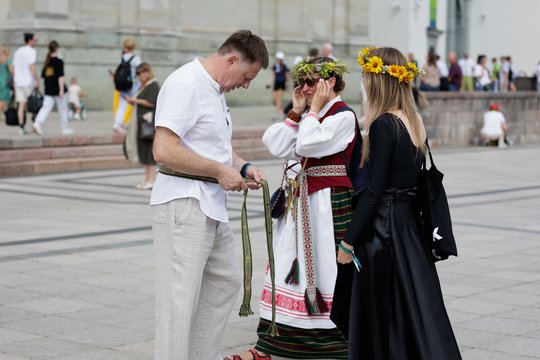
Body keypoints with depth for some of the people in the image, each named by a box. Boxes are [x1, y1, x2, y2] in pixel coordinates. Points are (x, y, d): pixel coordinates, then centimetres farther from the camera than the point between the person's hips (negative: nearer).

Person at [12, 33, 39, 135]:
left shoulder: (17, 52, 14)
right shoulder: (31, 51, -10)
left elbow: (14, 68, 15)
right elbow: (32, 67, -19)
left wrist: (15, 83, 20)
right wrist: (37, 80, -15)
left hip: (18, 82, 6)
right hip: (29, 82, -6)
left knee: (21, 105, 4)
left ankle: (21, 127, -2)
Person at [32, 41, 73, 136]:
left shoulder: (46, 62, 10)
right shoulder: (59, 62, -11)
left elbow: (43, 76, 16)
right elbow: (60, 77, -16)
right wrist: (61, 90, -16)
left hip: (48, 90, 6)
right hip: (57, 89, -6)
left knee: (46, 107, 1)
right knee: (63, 110, 7)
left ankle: (37, 123, -20)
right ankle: (65, 128, 16)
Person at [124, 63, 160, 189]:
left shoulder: (153, 86, -9)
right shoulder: (143, 87, 19)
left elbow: (152, 103, -18)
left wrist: (136, 100, -11)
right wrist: (132, 101, 5)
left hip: (150, 122, -10)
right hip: (142, 121, 10)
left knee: (149, 151, -9)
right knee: (143, 151, 10)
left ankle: (152, 180, -9)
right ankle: (147, 179, 15)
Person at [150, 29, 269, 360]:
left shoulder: (215, 89, 15)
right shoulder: (186, 84, -16)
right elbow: (164, 150, -25)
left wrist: (243, 167, 12)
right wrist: (220, 171, -18)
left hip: (211, 206, 11)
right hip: (183, 206, -11)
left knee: (225, 281, 19)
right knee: (180, 299, -7)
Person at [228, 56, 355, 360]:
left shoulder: (344, 116, -11)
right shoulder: (310, 117, 15)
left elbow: (307, 145, -22)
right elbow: (279, 148, 5)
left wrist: (315, 108, -12)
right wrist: (296, 112, 2)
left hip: (330, 202, -8)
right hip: (303, 201, 8)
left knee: (329, 269, -4)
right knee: (289, 269, 8)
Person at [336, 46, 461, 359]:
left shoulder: (384, 125, -16)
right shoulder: (416, 121, 8)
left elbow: (374, 191, -18)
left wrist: (349, 241, -13)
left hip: (385, 225, -8)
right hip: (411, 224, 8)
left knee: (381, 316, 2)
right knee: (418, 309, 14)